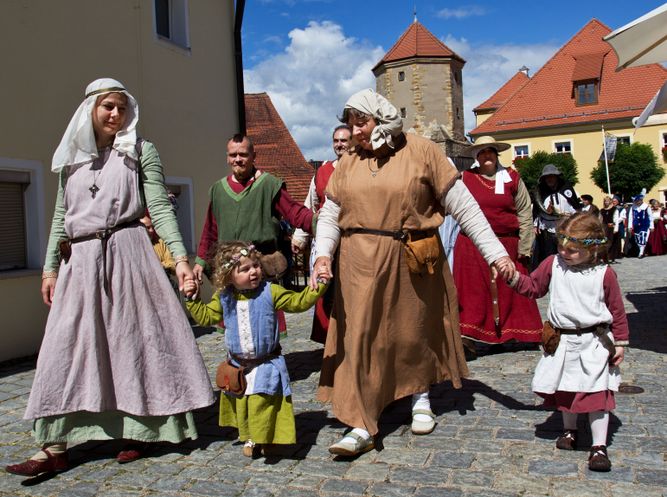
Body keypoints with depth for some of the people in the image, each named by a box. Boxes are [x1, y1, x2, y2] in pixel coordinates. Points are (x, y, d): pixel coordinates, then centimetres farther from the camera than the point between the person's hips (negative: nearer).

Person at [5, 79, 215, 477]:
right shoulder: (70, 158, 15)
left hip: (126, 252, -3)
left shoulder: (140, 151, 4)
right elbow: (61, 217, 17)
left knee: (133, 340, 1)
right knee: (68, 346, 1)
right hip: (80, 262, 4)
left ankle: (137, 432, 15)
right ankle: (55, 447, 6)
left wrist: (180, 256, -13)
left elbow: (160, 207, -3)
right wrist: (51, 267, 12)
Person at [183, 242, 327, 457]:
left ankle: (264, 437, 16)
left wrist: (318, 286, -22)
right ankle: (248, 437, 34)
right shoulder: (223, 297, -2)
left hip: (266, 364, -4)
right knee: (241, 403, 13)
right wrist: (192, 298, 1)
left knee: (261, 402, -7)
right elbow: (205, 316, 10)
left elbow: (299, 302, -11)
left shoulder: (270, 292, -12)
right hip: (238, 365, 4)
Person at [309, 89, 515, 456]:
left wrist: (495, 253, -7)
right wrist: (323, 254, -12)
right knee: (359, 338, -1)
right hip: (361, 263, 2)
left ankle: (421, 398, 39)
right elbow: (329, 215, 7)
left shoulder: (420, 151, -4)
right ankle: (362, 428, 8)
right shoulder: (348, 163, 6)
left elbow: (462, 205, -4)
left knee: (415, 331, 12)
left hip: (412, 260, -2)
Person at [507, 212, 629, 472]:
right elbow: (533, 287, 8)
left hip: (594, 343, -3)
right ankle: (570, 430, 39)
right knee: (565, 390, 17)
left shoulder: (604, 274, -9)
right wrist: (514, 277, -9)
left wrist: (620, 342, 1)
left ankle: (599, 445, 8)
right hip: (562, 341, 3)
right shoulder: (553, 264, -2)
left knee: (597, 392, -3)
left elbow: (617, 310, 0)